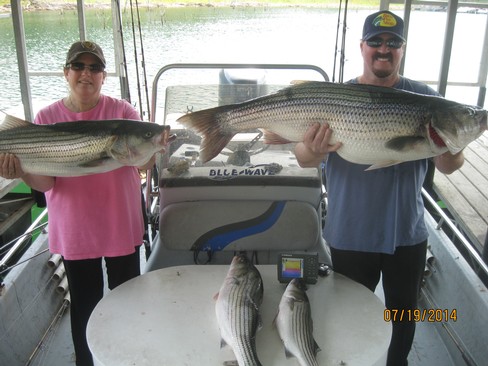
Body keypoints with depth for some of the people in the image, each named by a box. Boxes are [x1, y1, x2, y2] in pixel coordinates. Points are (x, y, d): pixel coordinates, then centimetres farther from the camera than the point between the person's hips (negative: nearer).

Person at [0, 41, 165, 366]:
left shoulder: (122, 111, -6)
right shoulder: (47, 118, -2)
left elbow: (146, 162, -11)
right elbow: (45, 182, -6)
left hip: (121, 226, 0)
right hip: (75, 231, 1)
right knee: (85, 304, 15)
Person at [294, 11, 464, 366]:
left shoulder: (425, 98, -5)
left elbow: (448, 167, -8)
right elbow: (303, 158, -14)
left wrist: (450, 150, -33)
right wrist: (313, 151, -38)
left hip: (407, 234, 1)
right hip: (350, 236, -1)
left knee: (404, 311, 21)